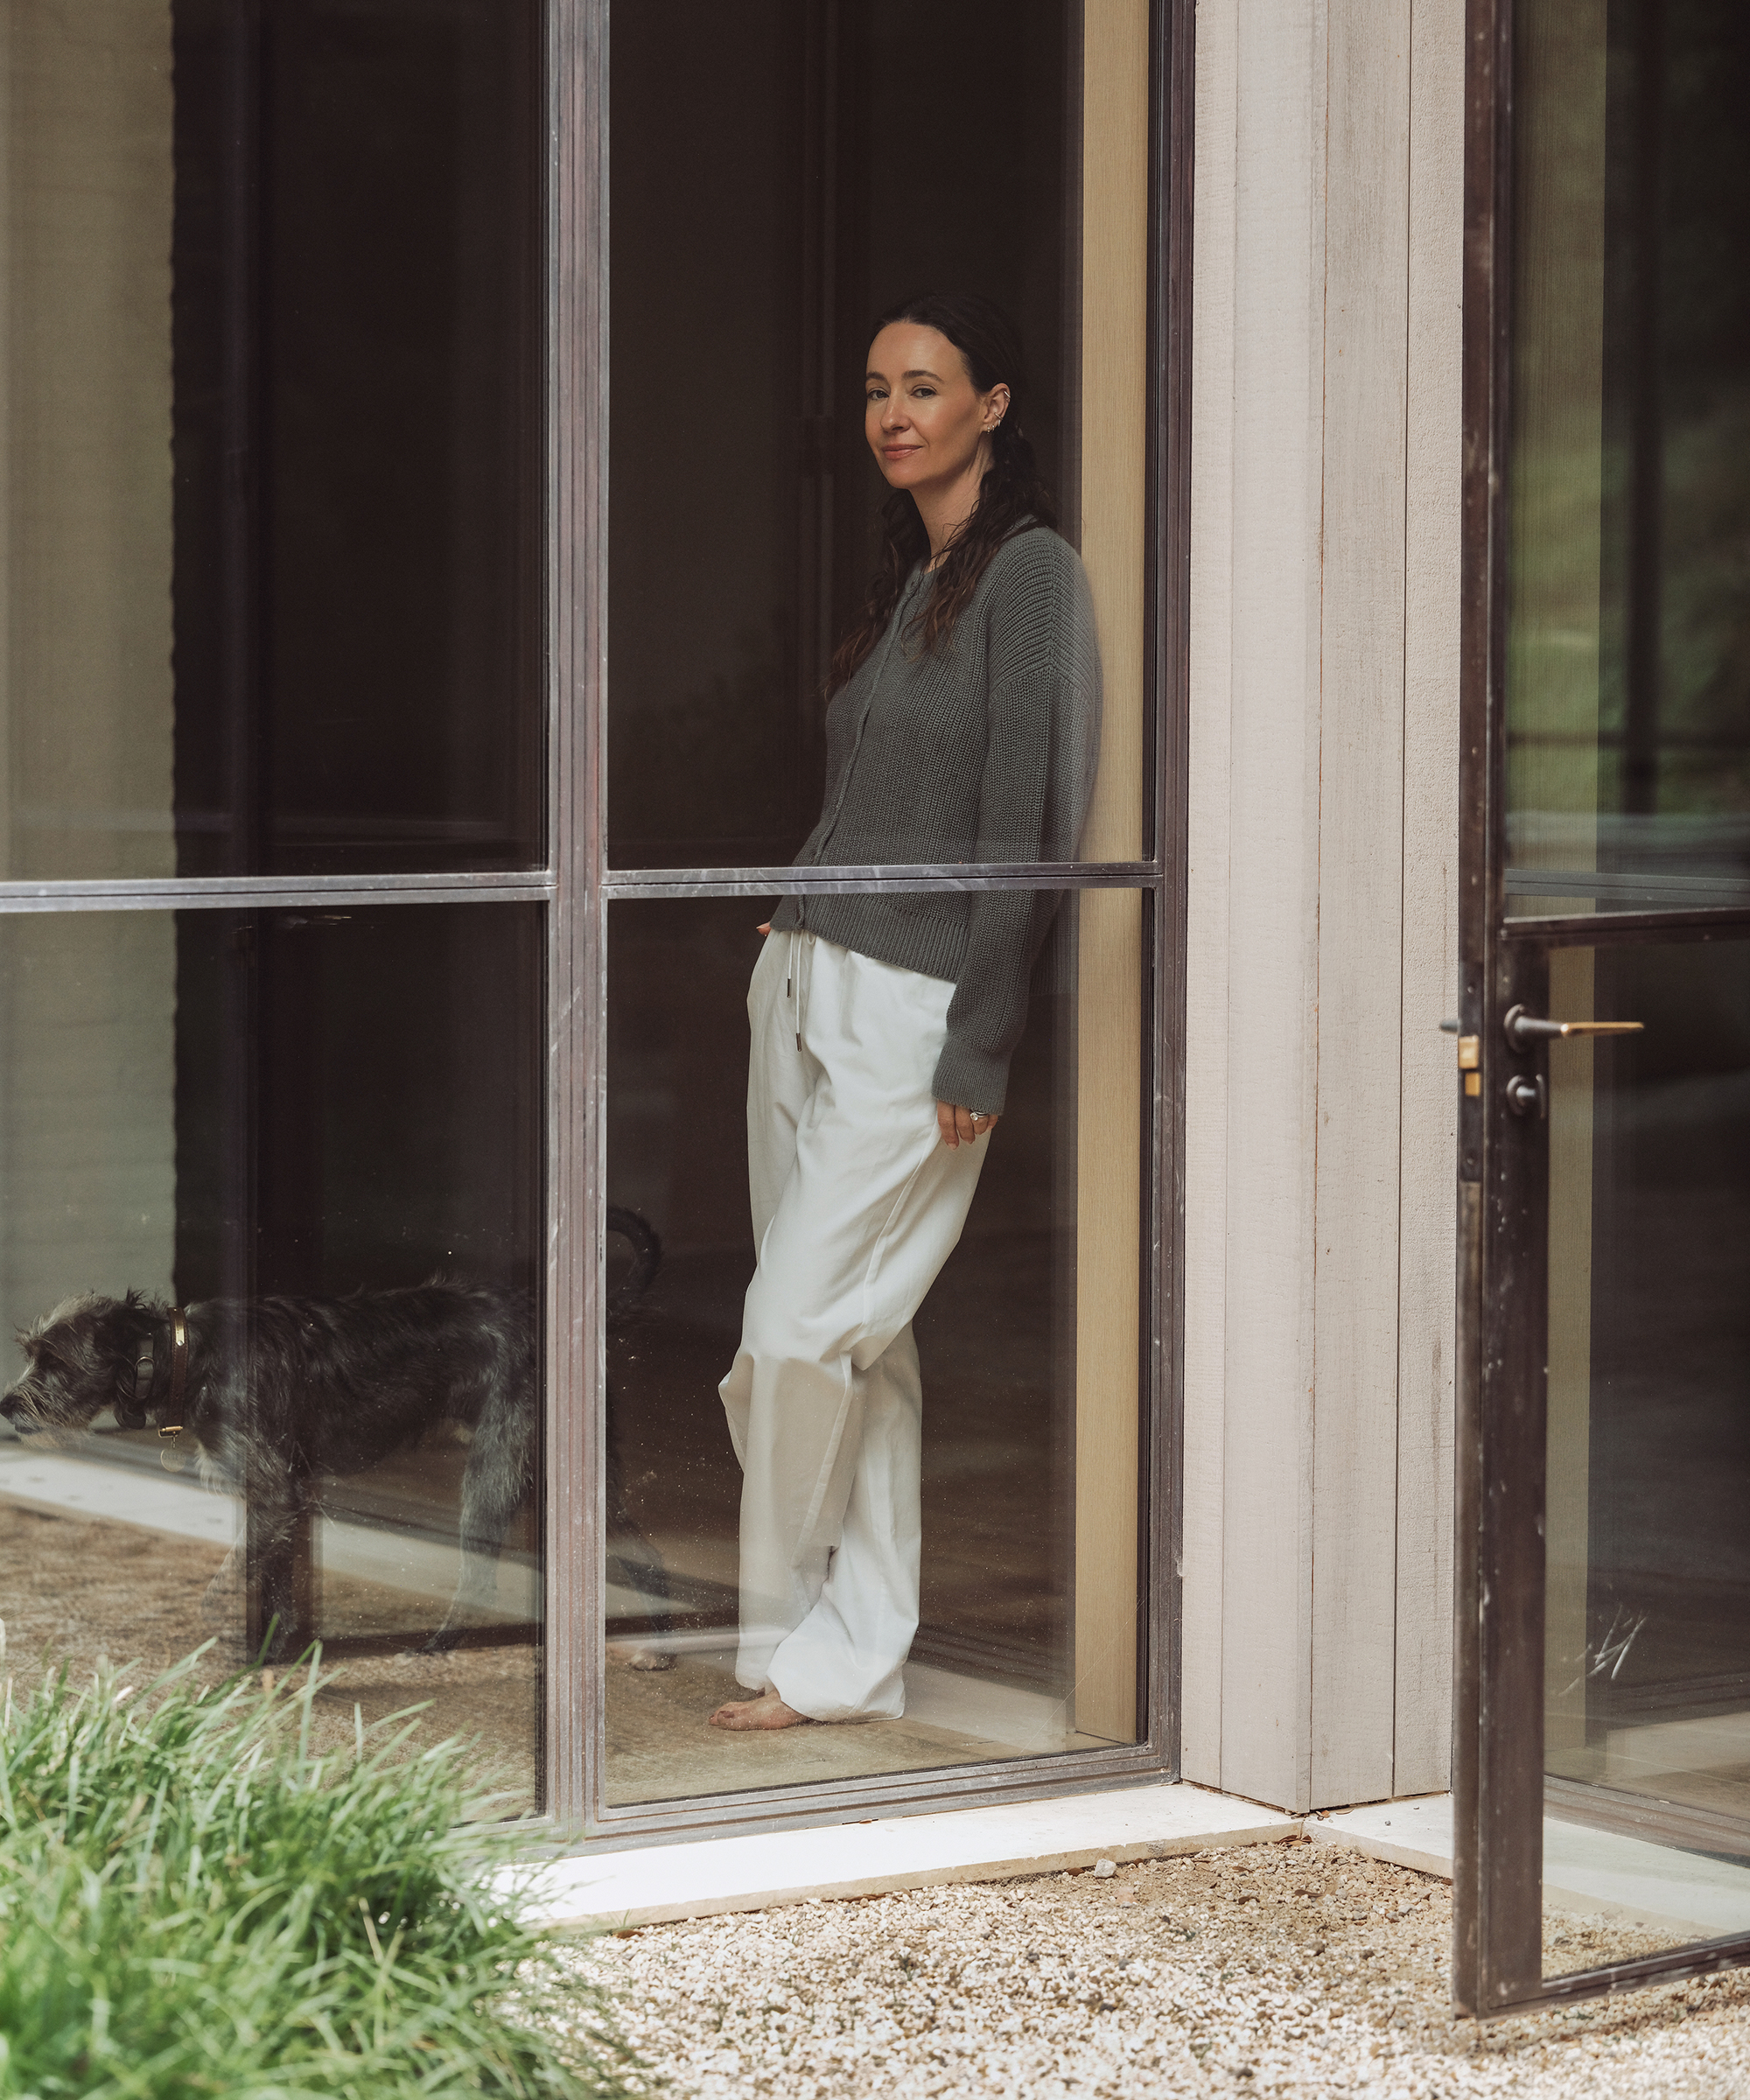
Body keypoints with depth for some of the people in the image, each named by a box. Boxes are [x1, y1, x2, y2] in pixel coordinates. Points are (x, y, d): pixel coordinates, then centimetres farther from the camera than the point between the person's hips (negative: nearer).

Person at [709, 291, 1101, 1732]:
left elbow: (1024, 826, -14)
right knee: (859, 1339, 8)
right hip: (809, 979, 8)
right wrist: (795, 946, 15)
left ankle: (801, 1648, 6)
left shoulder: (1029, 573, -9)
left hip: (912, 1002, -8)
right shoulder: (908, 579, 17)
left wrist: (976, 1049, -17)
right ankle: (860, 1654, 11)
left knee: (801, 1330, -8)